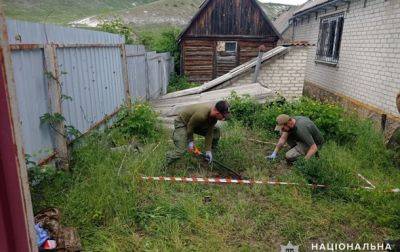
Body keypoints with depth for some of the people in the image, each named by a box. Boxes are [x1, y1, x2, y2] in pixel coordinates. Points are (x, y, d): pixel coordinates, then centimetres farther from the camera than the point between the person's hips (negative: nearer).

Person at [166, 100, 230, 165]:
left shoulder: (214, 116, -16)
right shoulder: (201, 115, -41)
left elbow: (209, 133, -9)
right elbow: (190, 125, -24)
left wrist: (208, 151, -10)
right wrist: (190, 141, -11)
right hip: (182, 123, -7)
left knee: (215, 131, 1)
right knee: (180, 151, -21)